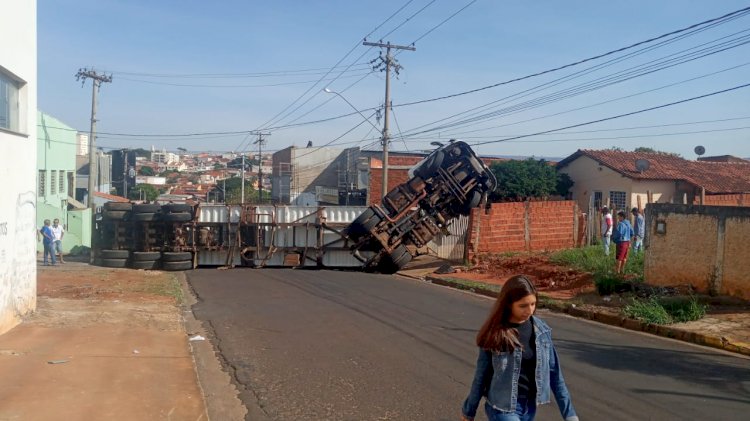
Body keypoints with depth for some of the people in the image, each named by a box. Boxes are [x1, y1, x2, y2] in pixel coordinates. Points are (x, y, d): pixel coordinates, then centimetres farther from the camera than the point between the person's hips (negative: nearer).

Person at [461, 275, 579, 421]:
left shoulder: (541, 330, -4)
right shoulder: (495, 334, -15)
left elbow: (554, 372, 3)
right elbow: (481, 375, -5)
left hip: (529, 406, 5)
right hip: (502, 408, -5)